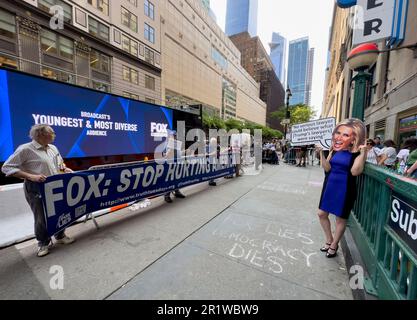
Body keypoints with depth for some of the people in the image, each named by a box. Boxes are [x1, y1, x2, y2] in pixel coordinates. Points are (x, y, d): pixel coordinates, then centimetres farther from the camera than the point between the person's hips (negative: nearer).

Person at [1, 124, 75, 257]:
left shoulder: (53, 148, 6)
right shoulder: (25, 149, -14)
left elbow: (60, 163, 20)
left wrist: (65, 169, -1)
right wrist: (31, 176, -24)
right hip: (36, 189, -6)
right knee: (41, 217, 7)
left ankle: (60, 236, 33)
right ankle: (43, 243, 28)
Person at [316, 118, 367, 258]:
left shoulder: (358, 151, -14)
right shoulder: (335, 148, 0)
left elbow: (355, 171, -26)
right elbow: (327, 168, -6)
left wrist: (363, 152, -30)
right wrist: (321, 152, -14)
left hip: (344, 188, -5)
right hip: (330, 185, 5)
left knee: (340, 218, 11)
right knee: (322, 214, 12)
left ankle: (334, 245, 33)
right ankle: (329, 240, 35)